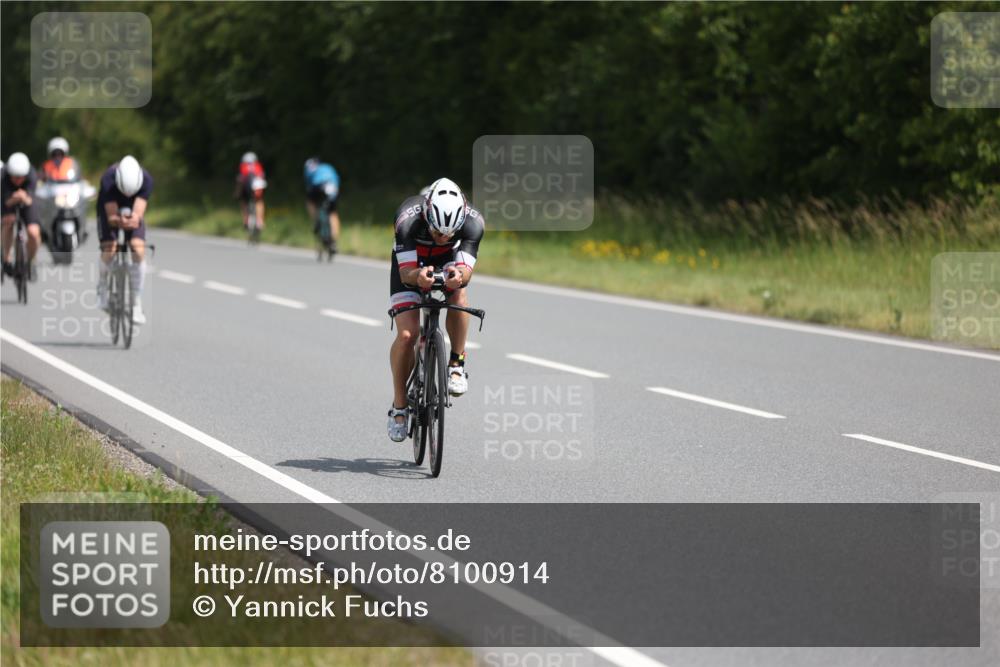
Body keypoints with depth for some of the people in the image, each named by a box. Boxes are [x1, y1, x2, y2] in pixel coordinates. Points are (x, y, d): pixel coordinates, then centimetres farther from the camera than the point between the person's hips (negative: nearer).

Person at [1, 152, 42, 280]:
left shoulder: (31, 176, -33)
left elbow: (30, 201, -41)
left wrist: (25, 198, -64)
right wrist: (13, 199, -60)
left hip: (26, 202, 0)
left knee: (34, 233, -19)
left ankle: (30, 261, 11)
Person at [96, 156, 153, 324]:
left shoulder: (146, 179, -32)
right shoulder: (108, 180, -36)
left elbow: (139, 213, -35)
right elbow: (111, 216, -35)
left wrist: (134, 219, -57)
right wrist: (118, 220, -56)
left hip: (132, 212, 1)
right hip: (110, 210, -1)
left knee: (139, 250, -19)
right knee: (109, 250, -21)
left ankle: (136, 304, -10)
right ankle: (102, 288, 11)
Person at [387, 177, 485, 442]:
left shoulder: (473, 222, -34)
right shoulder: (408, 219, -38)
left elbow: (466, 270, -39)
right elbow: (406, 273, -38)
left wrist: (459, 276, -63)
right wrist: (418, 277, -62)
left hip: (448, 261, 1)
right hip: (410, 264, -1)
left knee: (458, 293, -34)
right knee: (407, 334, -17)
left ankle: (457, 365, -15)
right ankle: (399, 406, 1)